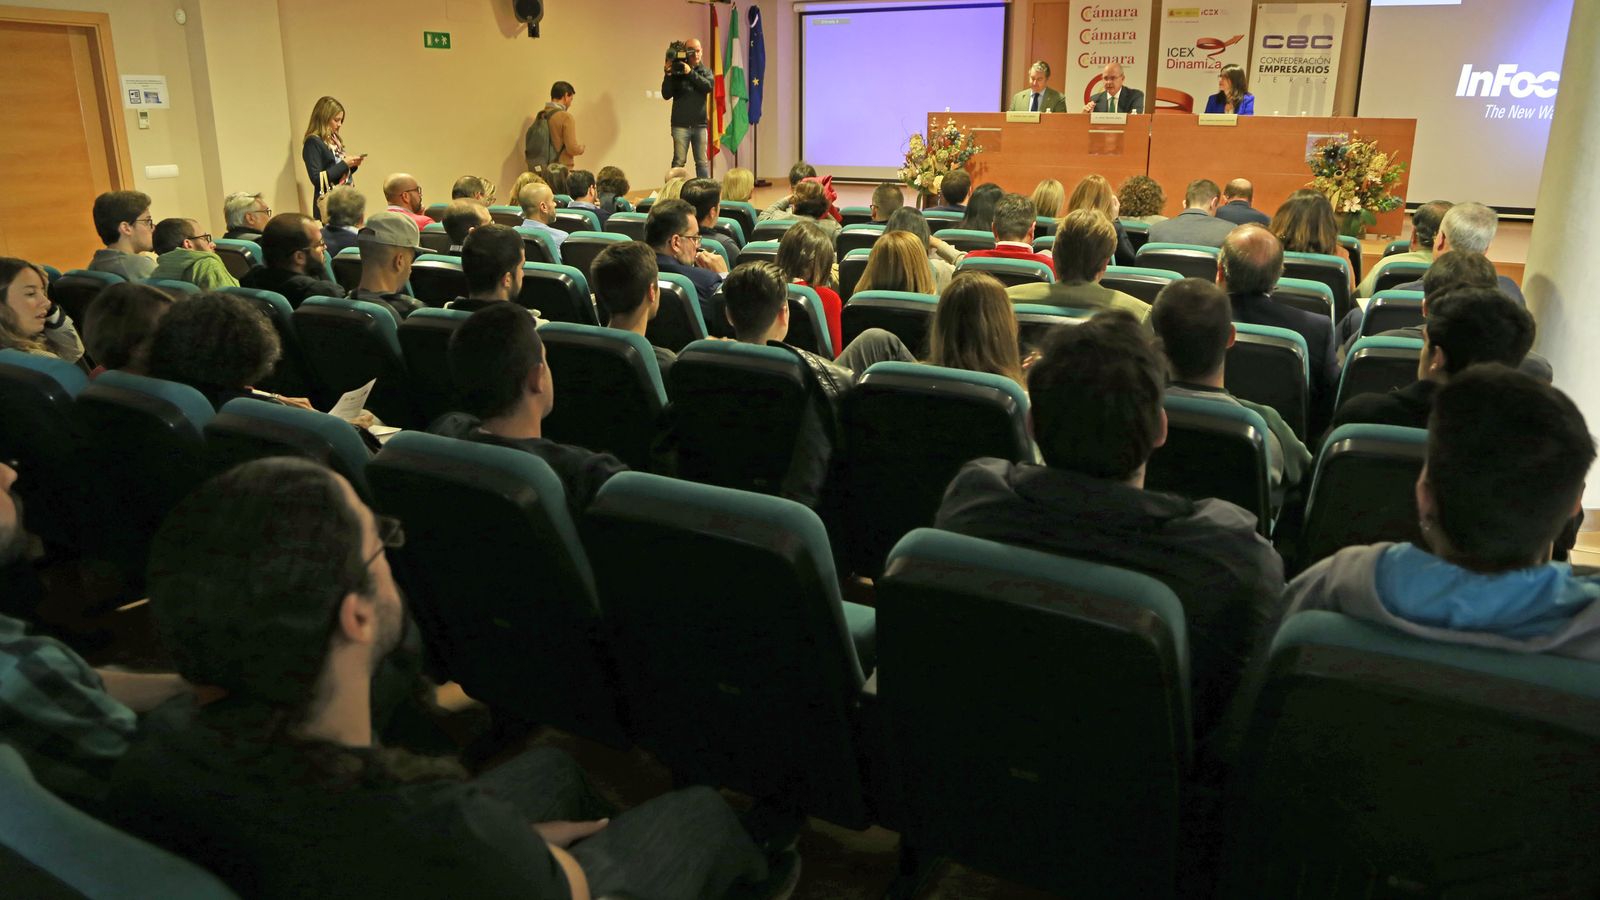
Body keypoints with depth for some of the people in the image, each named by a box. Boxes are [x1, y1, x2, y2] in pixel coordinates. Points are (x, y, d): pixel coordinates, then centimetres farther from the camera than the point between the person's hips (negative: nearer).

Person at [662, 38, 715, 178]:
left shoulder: (705, 71, 7)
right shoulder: (676, 71, 0)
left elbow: (710, 86, -13)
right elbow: (666, 95, -6)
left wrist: (691, 73, -21)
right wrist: (668, 75, -19)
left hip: (700, 124, 2)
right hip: (680, 124, -2)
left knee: (703, 162, 4)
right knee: (678, 162, -3)